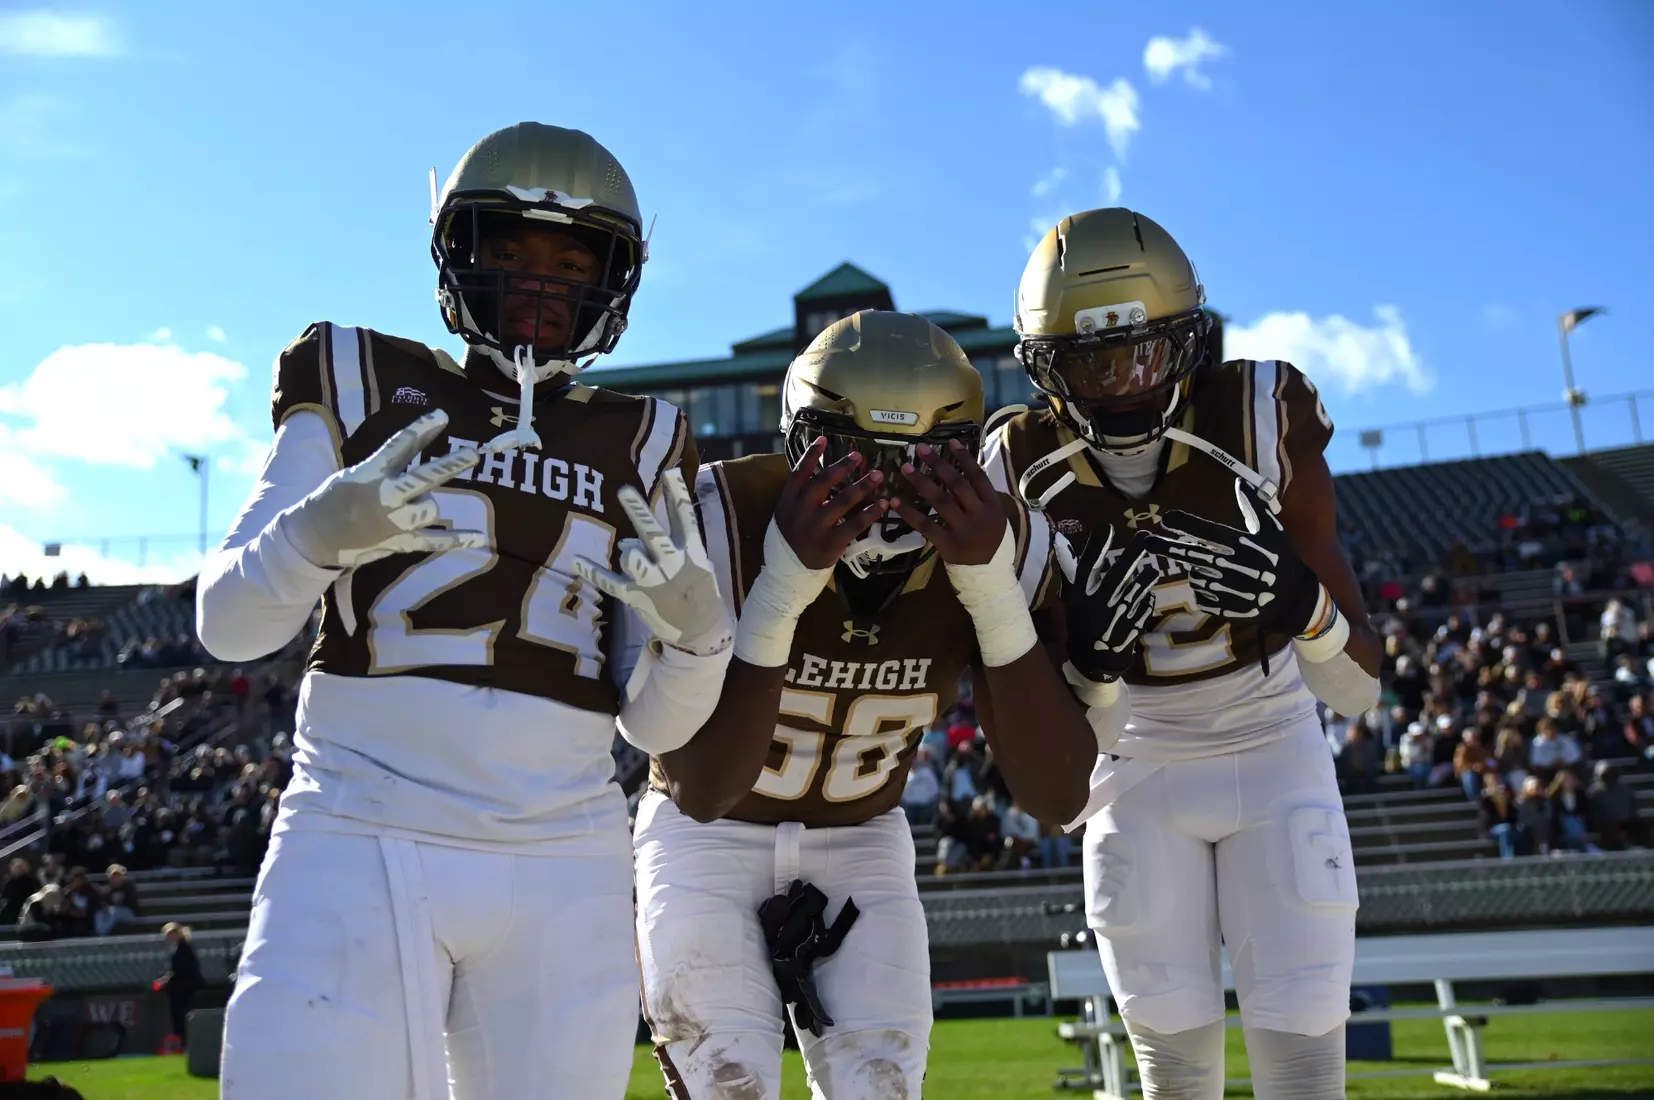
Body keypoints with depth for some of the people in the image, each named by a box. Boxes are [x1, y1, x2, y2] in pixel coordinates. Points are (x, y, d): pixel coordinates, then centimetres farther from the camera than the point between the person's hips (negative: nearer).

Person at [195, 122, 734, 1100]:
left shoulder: (640, 447, 10)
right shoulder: (361, 387, 6)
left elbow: (655, 724, 10)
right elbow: (228, 625, 2)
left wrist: (699, 632, -12)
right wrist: (322, 529, -18)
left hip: (562, 873, 2)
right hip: (360, 848, -2)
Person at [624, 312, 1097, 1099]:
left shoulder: (992, 546, -20)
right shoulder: (723, 526, -29)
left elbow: (1059, 796, -24)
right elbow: (702, 793, -32)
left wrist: (995, 597, -36)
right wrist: (781, 589, -44)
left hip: (860, 844, 3)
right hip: (710, 838, -2)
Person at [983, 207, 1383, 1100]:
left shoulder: (1262, 423, -19)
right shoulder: (1026, 469, -14)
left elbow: (1359, 690, -18)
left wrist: (1297, 597, -38)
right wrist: (1088, 647, -29)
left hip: (1275, 756, -1)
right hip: (1141, 769, 1)